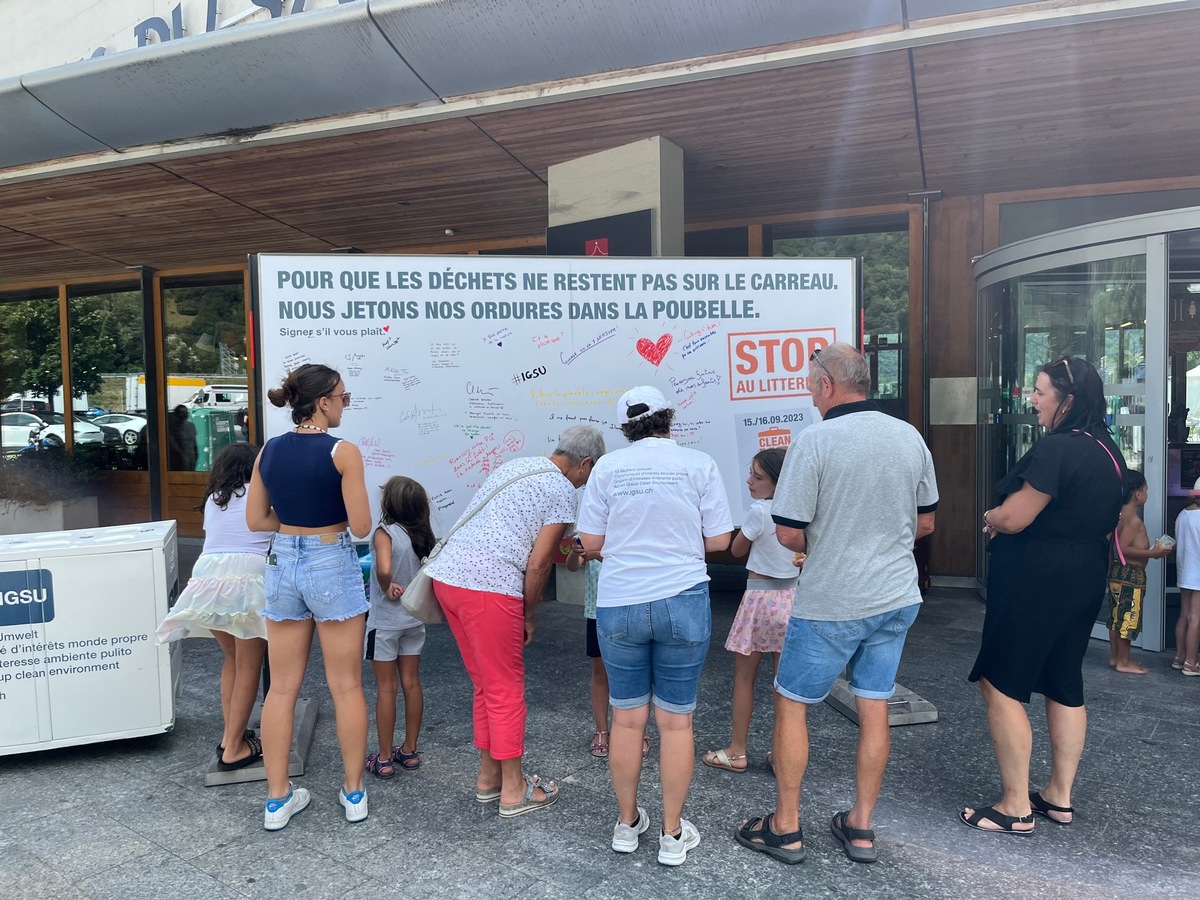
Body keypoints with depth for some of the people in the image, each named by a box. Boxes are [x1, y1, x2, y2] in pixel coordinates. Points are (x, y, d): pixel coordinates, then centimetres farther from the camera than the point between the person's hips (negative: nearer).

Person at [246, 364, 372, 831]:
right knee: (346, 686, 9)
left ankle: (278, 798, 22)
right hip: (331, 565, -5)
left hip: (282, 564, 5)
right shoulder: (342, 452, -14)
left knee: (282, 688, 12)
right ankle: (353, 793, 21)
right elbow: (361, 526, -14)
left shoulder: (269, 450, 2)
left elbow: (256, 520, 7)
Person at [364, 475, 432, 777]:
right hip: (414, 618, 6)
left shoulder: (385, 533, -18)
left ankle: (384, 759, 13)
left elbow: (384, 568, -35)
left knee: (386, 688, 3)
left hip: (385, 620, -6)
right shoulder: (422, 535, 1)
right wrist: (407, 591, 7)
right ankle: (410, 751, 23)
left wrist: (387, 589, -18)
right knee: (412, 684, 12)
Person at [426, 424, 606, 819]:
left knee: (486, 685, 20)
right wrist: (528, 616, 7)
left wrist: (563, 551, 33)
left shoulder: (518, 466, 19)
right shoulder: (562, 491, -4)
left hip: (447, 574, 9)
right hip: (488, 587, -8)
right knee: (507, 692, 6)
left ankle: (489, 776, 32)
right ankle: (513, 790, 19)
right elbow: (538, 564, -7)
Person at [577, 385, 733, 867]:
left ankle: (627, 824, 30)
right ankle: (672, 835, 22)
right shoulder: (698, 464, -3)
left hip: (619, 605, 1)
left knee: (627, 717, 14)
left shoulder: (607, 467, -1)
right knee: (675, 719, 10)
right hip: (683, 602, -1)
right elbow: (718, 540, -2)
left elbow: (590, 542, 0)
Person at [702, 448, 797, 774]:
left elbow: (737, 549, -2)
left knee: (743, 677, 8)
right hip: (792, 597, 6)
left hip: (761, 598, -6)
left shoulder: (759, 511, -16)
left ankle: (736, 752, 16)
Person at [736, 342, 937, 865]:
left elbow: (788, 533, -16)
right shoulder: (911, 437, 2)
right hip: (897, 597, 6)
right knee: (874, 708, 14)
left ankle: (785, 828, 19)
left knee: (791, 703, 9)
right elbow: (925, 522, 11)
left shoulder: (814, 440, -17)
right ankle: (861, 828, 26)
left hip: (831, 603, -6)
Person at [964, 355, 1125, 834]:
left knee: (1000, 685, -1)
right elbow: (1105, 525, 18)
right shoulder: (1108, 451, 10)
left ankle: (1016, 807, 4)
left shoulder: (1055, 449, -21)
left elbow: (1012, 519, -21)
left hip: (1036, 583, -10)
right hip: (1084, 580, 10)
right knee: (1064, 685, 16)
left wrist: (990, 516, -1)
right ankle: (1060, 795, 26)